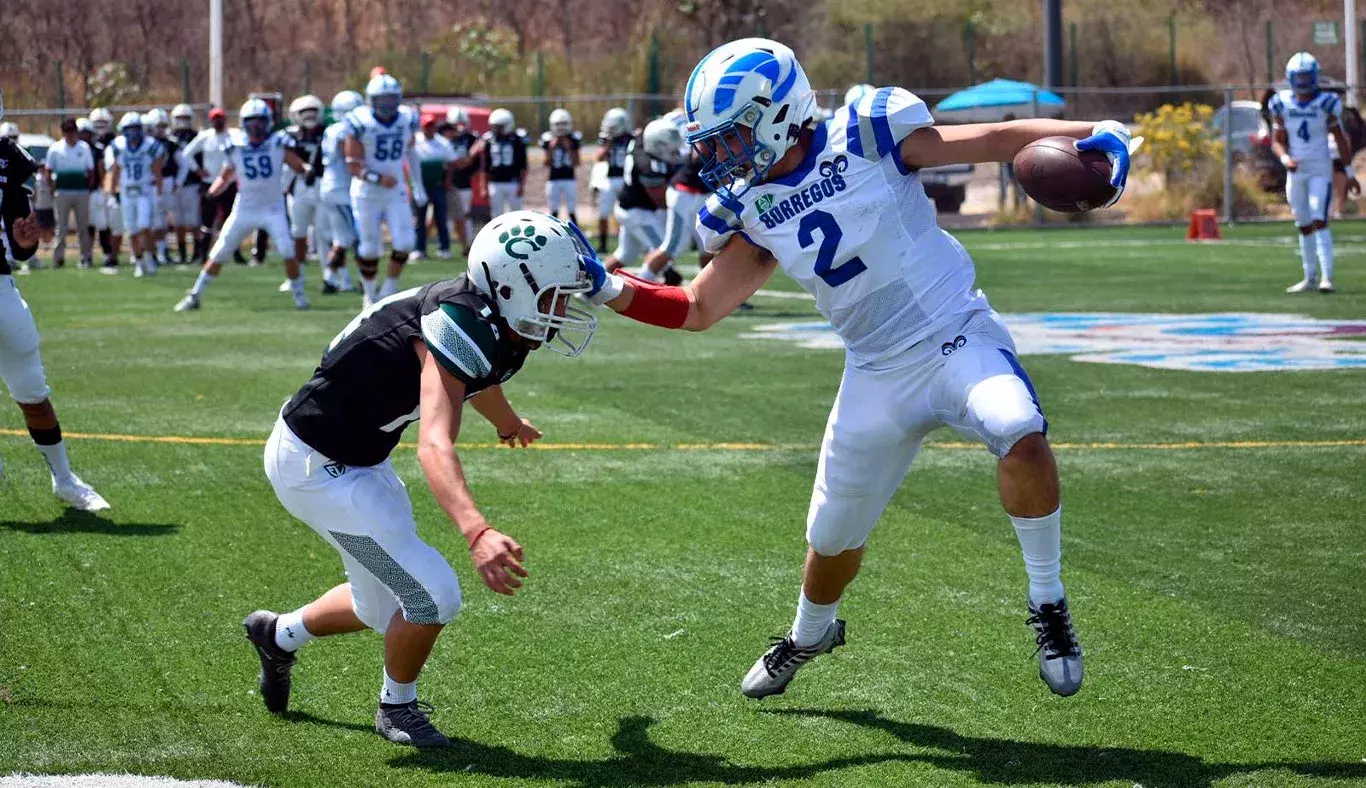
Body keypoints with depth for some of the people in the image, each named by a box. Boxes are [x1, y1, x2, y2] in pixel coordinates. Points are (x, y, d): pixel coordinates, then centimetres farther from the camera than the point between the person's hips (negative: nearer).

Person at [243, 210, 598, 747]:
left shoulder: (501, 327, -4)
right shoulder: (462, 327, -32)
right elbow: (434, 446, -46)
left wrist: (508, 422, 46)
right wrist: (477, 534, -62)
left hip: (356, 457, 10)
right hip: (316, 468, -10)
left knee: (385, 606, 21)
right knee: (432, 597, -11)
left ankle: (278, 635, 45)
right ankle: (397, 706, 14)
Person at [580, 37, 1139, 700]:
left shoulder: (867, 136, -14)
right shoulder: (750, 211, 2)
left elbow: (998, 139, -13)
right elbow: (698, 310, 10)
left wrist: (1097, 135, -26)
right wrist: (606, 289, -1)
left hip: (956, 338, -5)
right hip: (878, 373, 5)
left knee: (1020, 438, -35)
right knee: (833, 536, 15)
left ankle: (1048, 605, -15)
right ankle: (810, 634, 49)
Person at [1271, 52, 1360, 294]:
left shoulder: (1326, 104, -6)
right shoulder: (1282, 105, 1)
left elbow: (1341, 139, 1)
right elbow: (1277, 140, 6)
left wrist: (1350, 173, 1)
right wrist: (1285, 158, -16)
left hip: (1320, 170, -4)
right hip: (1296, 172, 4)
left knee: (1319, 222, -15)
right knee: (1304, 226, 11)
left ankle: (1327, 277, -17)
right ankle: (1310, 278, 20)